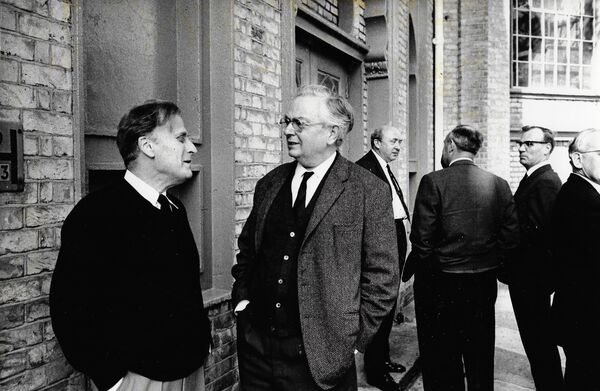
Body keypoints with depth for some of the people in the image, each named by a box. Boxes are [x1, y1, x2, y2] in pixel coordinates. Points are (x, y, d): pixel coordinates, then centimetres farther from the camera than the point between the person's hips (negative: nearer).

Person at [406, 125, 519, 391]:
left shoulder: (433, 182, -15)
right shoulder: (499, 184, -1)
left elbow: (422, 239, -17)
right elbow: (511, 237, 1)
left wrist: (412, 269, 0)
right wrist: (488, 263, 14)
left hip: (441, 285, -5)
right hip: (484, 285, 5)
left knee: (442, 362, 11)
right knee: (480, 357, 22)